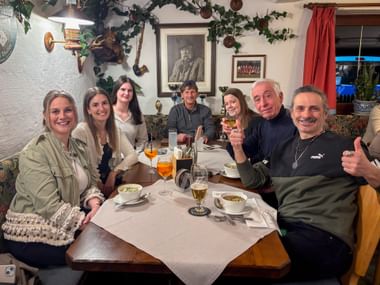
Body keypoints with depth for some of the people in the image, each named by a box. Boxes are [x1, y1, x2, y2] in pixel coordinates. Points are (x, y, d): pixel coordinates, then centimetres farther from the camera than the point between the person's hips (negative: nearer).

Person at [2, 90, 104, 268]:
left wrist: (95, 206, -16)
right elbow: (50, 206, -25)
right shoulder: (34, 153, -19)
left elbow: (89, 185, 5)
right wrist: (88, 223, -26)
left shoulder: (79, 147, 5)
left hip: (67, 226, 7)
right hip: (31, 236, -7)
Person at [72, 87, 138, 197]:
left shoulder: (115, 130, 6)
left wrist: (114, 173, -12)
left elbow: (132, 155, 1)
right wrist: (101, 188, -14)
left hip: (114, 186, 6)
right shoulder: (81, 131, -13)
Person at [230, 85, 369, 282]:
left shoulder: (342, 146, 2)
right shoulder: (283, 148, 16)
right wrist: (238, 149, 0)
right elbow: (253, 180, 14)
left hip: (325, 235, -5)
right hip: (285, 226, 5)